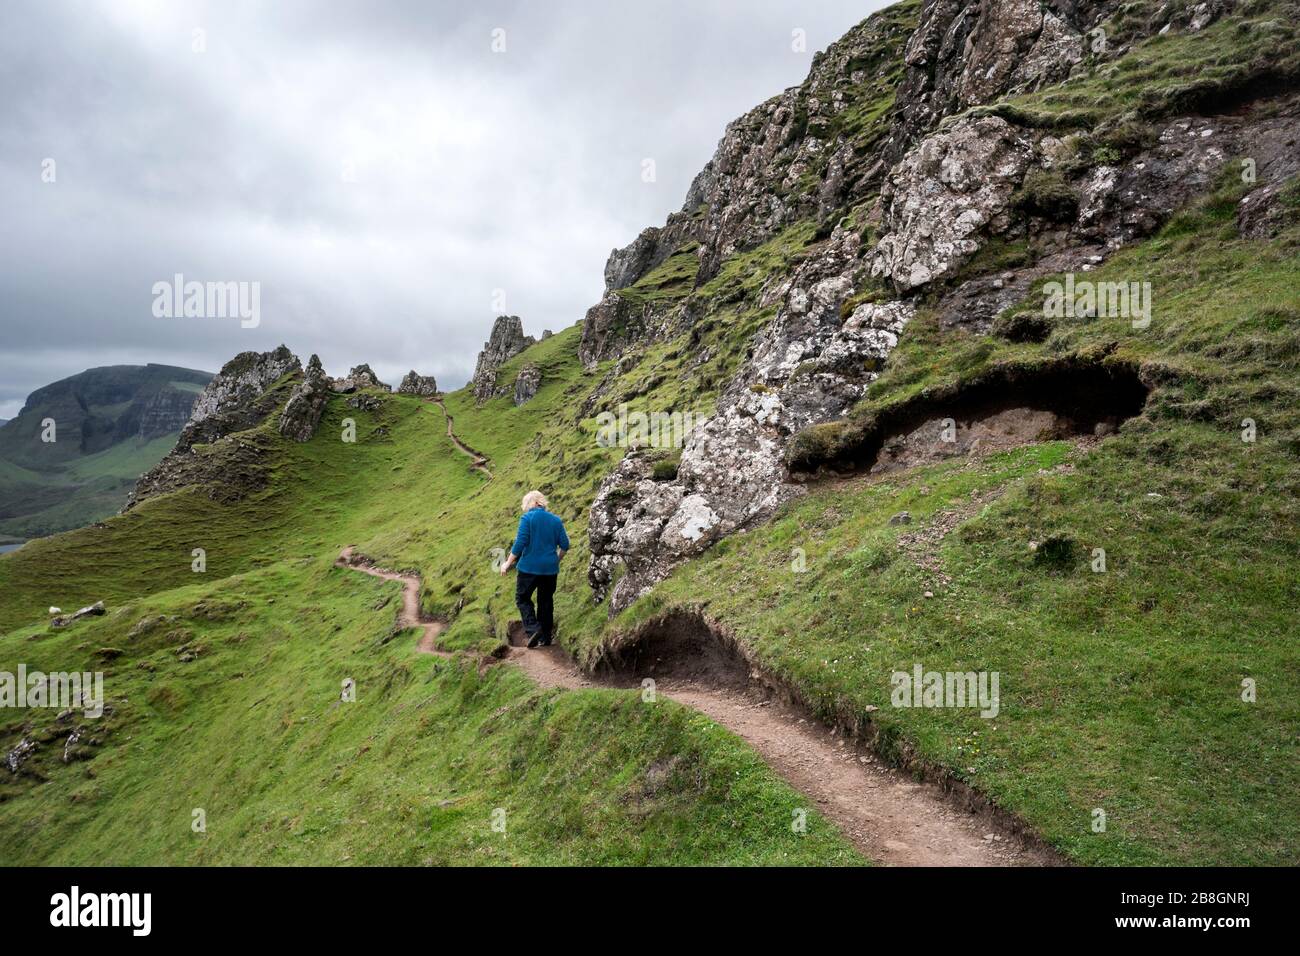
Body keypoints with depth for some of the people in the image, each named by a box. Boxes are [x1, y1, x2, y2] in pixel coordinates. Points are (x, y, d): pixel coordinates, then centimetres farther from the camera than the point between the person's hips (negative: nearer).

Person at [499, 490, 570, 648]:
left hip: (529, 567, -5)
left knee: (522, 599, 8)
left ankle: (533, 629, -10)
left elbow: (520, 543, -14)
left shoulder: (527, 518, -9)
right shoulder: (556, 520, 5)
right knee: (546, 601, 13)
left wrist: (508, 563, -4)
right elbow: (564, 545, 5)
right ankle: (545, 638, 17)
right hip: (550, 568, 5)